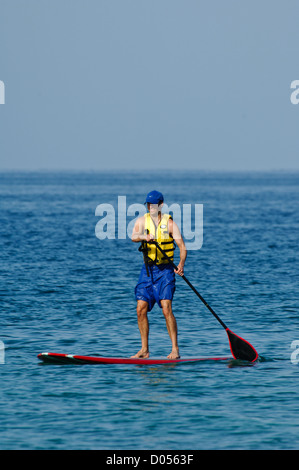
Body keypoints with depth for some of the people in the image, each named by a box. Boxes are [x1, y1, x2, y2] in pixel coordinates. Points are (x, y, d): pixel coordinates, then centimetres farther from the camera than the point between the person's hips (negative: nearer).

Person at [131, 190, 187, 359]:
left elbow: (182, 246, -10)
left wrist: (181, 264, -27)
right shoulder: (142, 221, 4)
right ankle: (145, 350, 9)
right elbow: (133, 236, -14)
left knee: (166, 308, -16)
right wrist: (143, 237, -37)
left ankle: (175, 349, -13)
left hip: (165, 271, -4)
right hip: (147, 269, 4)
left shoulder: (169, 223, -4)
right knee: (141, 309, -1)